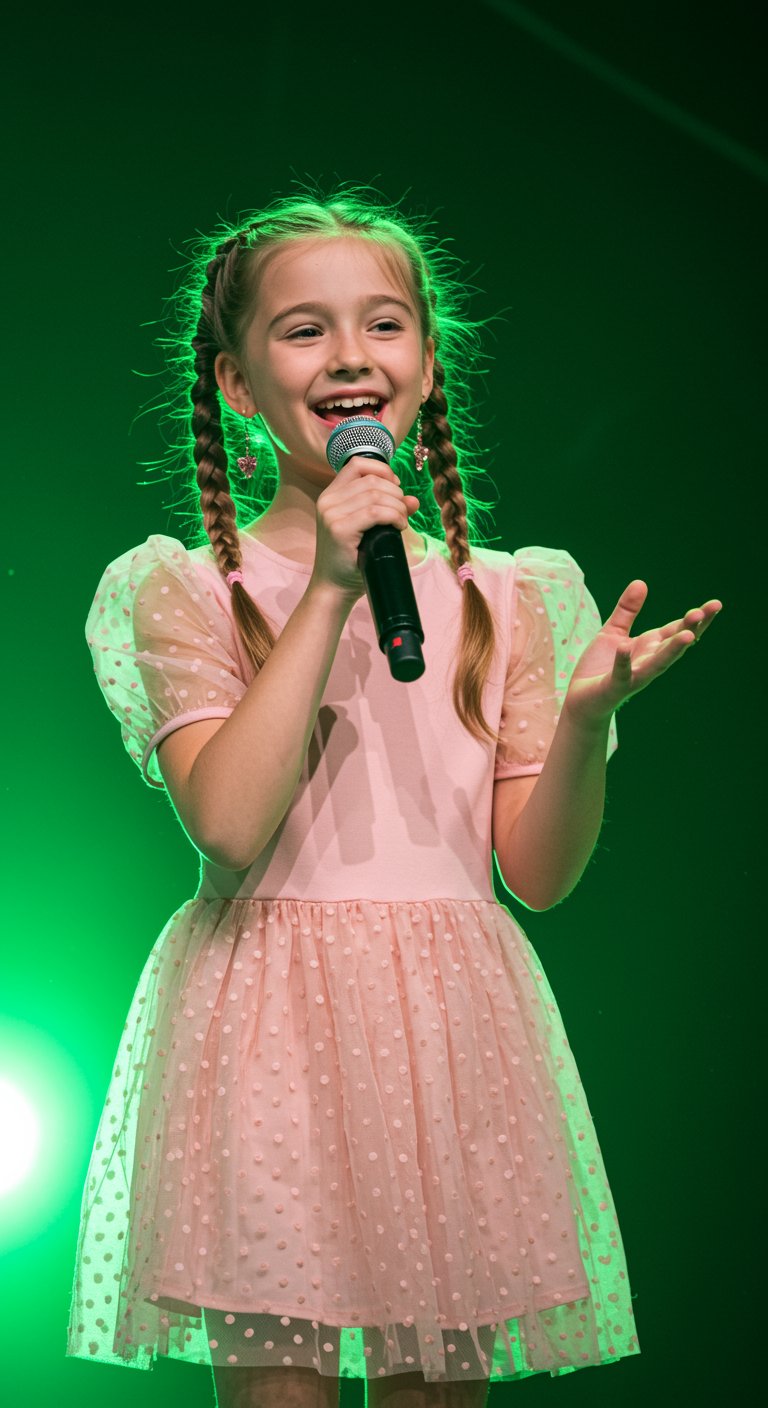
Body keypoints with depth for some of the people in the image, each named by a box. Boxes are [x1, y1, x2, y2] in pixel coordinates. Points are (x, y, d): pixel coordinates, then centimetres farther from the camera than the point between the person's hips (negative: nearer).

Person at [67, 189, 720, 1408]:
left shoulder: (503, 597, 8)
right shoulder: (189, 592, 0)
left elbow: (537, 873, 5)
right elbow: (228, 825, -16)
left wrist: (585, 718, -13)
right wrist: (327, 592, -15)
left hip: (450, 1032, 3)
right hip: (267, 1028, -2)